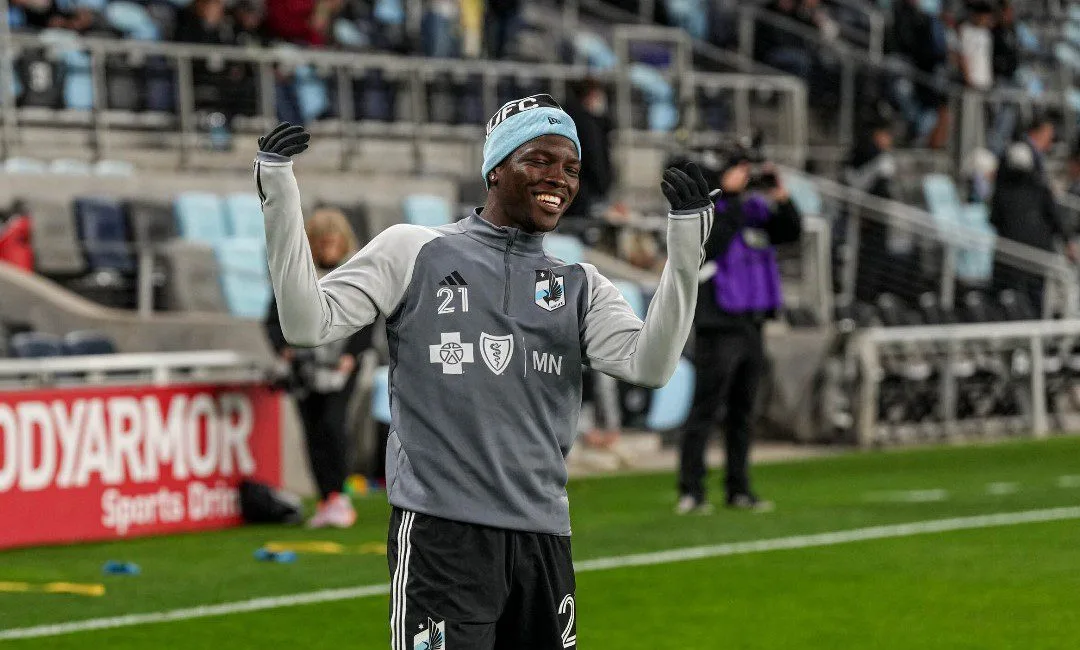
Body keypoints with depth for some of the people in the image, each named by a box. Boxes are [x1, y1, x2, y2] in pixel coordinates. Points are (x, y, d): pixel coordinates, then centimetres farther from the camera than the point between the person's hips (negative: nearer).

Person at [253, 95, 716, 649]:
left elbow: (648, 365, 0)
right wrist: (280, 195, -6)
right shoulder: (413, 251, 7)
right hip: (439, 534, -4)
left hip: (543, 536, 4)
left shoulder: (580, 286, 16)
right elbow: (309, 323, 1)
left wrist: (685, 245, -8)